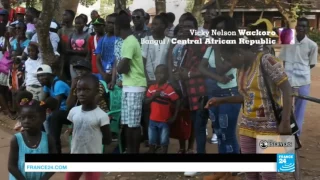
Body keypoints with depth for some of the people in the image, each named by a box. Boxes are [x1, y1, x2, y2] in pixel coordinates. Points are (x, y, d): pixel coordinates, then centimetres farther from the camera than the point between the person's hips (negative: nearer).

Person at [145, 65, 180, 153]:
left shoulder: (169, 89, -12)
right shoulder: (152, 88, 2)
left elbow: (177, 103, -9)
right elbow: (146, 101, 0)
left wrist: (174, 117, -10)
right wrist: (154, 96, -17)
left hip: (165, 121, -4)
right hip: (153, 120, 4)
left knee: (164, 142, 7)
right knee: (152, 142, 13)